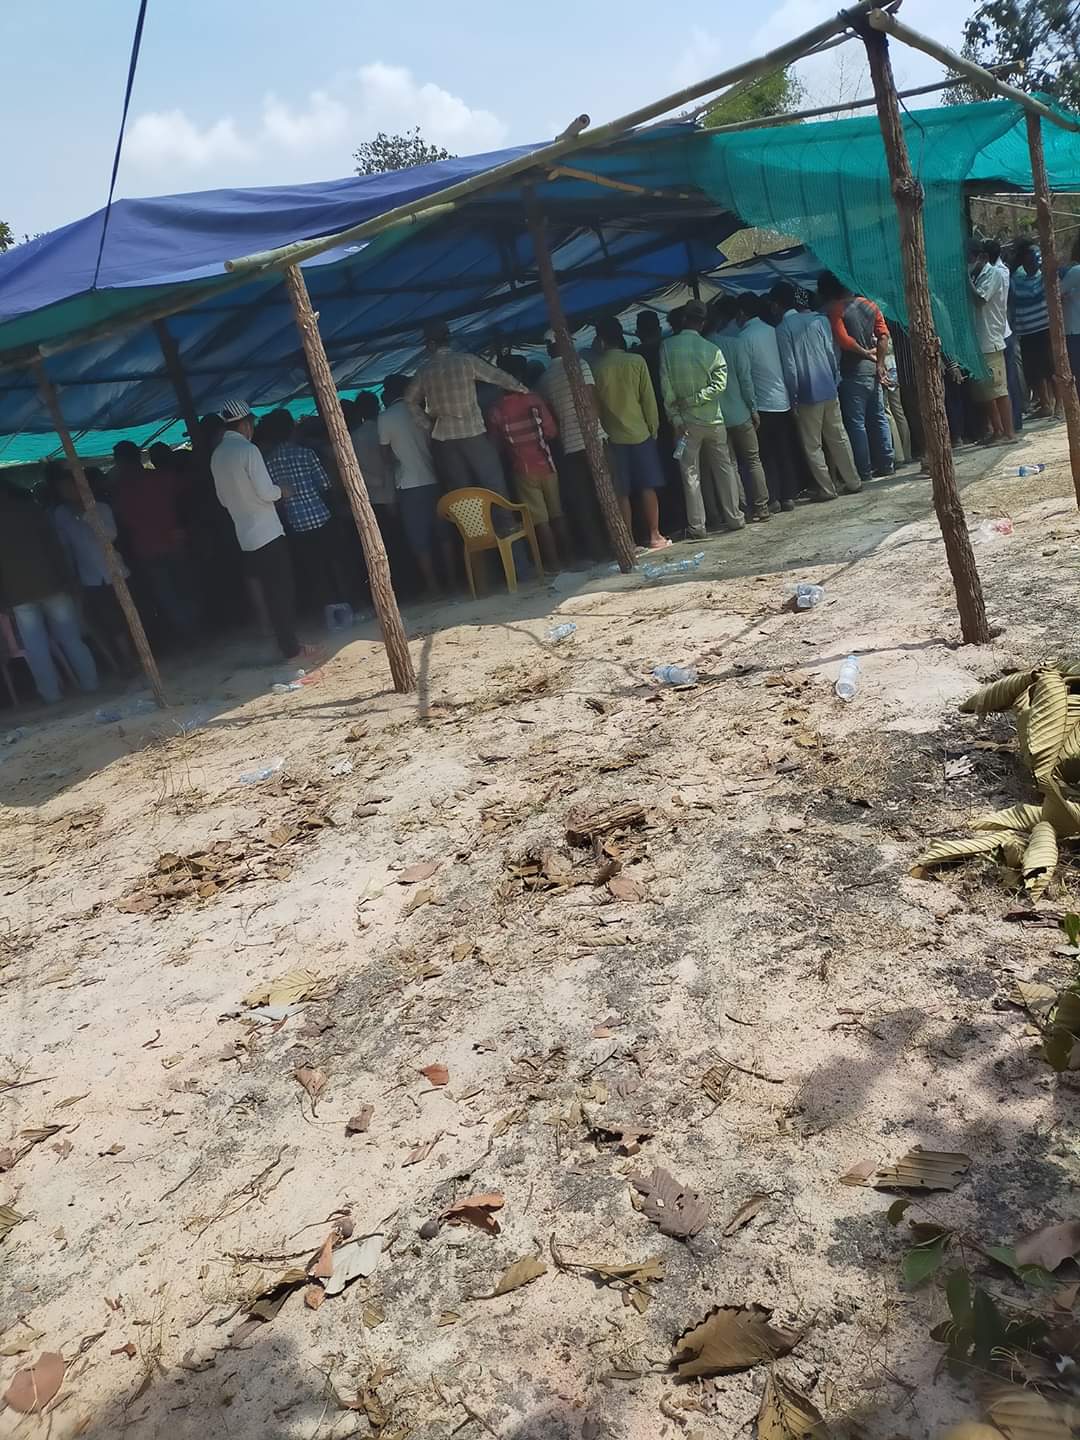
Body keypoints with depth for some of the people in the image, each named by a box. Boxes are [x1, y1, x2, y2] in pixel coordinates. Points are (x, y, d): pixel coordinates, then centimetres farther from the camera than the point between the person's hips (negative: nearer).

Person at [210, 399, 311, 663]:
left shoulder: (217, 455, 8)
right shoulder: (248, 450, -14)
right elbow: (266, 492, -17)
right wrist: (282, 492, 2)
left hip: (246, 536, 7)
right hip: (268, 532, -7)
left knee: (271, 592, 12)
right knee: (283, 591, 0)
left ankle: (288, 642, 17)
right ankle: (292, 648, 3)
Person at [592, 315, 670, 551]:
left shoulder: (596, 369, -6)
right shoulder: (636, 361, -7)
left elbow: (595, 405, 1)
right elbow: (649, 399, -4)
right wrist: (654, 426, 7)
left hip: (613, 438, 0)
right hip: (640, 433, 0)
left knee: (621, 493, 5)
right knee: (647, 487, 8)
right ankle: (654, 536, 10)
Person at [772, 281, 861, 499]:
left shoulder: (783, 329, -9)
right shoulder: (818, 319, 5)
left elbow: (790, 367, -11)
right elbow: (831, 353, 7)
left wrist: (793, 397, -5)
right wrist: (835, 380, 15)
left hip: (807, 394, -5)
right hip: (829, 389, 5)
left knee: (813, 445, 4)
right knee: (839, 437, 14)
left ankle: (826, 489, 4)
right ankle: (853, 481, 19)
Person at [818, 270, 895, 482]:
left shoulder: (835, 310, -10)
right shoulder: (868, 305, 8)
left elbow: (843, 339, -20)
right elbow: (883, 335, 2)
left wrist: (865, 352, -5)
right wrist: (879, 363, 2)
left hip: (853, 372, -6)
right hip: (873, 369, 6)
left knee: (856, 422, 0)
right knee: (878, 418, 13)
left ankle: (864, 471, 1)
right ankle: (886, 464, 16)